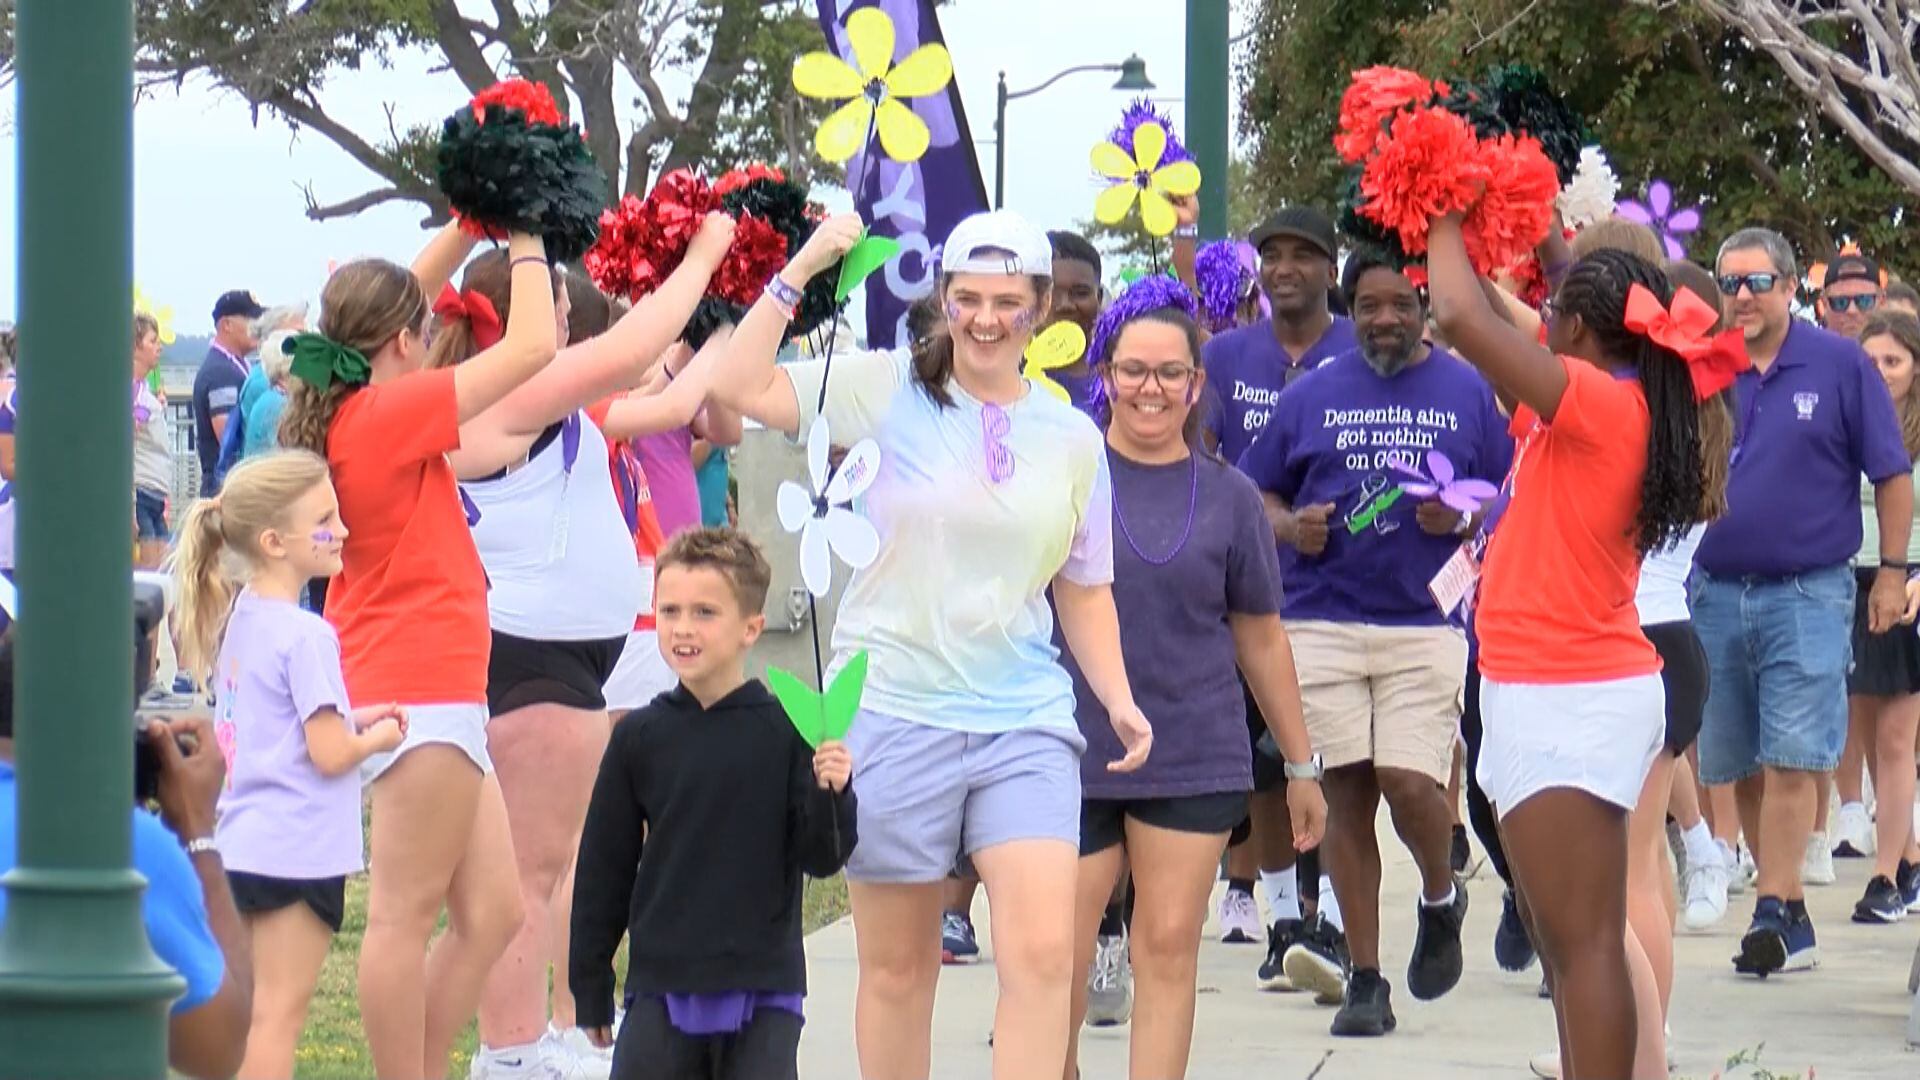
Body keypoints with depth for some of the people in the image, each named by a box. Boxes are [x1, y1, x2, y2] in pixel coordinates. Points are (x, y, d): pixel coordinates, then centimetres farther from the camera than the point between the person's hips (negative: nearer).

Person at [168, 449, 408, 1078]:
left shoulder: (239, 617, 9)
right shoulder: (305, 637, -18)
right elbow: (329, 755, -19)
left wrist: (350, 720, 13)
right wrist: (376, 738, 1)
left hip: (242, 839, 9)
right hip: (298, 851, -9)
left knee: (249, 1007, 15)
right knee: (280, 1012, -5)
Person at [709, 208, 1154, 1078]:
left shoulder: (1073, 440, 8)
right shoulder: (886, 392, -1)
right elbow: (739, 388, -10)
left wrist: (1118, 698, 5)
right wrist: (798, 273, -14)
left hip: (1025, 722, 2)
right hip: (893, 711, -2)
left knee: (1043, 954, -14)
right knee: (897, 967, 7)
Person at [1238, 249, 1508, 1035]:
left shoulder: (1467, 394, 8)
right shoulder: (1311, 395, 11)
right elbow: (1256, 495, 14)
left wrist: (1464, 518, -11)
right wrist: (1289, 527, -6)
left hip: (1428, 623, -2)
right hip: (1323, 618, 2)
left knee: (1410, 784, -13)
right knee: (1347, 793, 1)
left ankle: (1441, 898, 20)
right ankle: (1364, 978, 8)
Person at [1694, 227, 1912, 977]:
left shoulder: (1840, 365, -2)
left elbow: (1893, 476, 2)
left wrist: (1892, 571, -1)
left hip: (1807, 595, -4)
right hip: (1716, 592, 4)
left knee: (1790, 761, -10)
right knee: (1738, 767, 8)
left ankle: (1776, 916, -10)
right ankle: (1786, 907, 18)